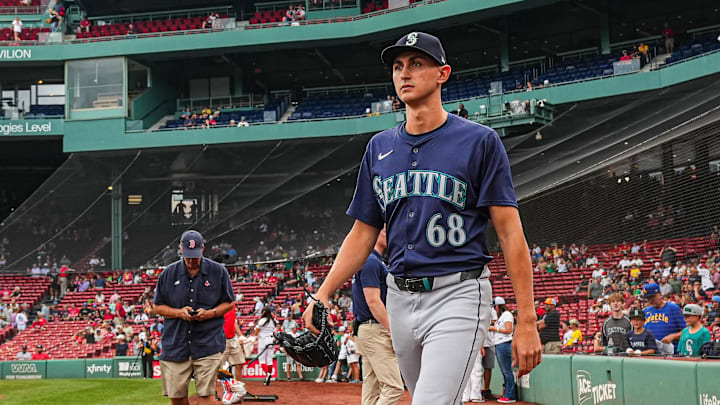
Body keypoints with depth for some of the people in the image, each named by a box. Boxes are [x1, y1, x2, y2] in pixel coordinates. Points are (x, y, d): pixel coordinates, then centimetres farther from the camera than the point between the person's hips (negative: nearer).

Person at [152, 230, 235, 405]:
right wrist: (179, 312, -9)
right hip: (175, 344, 2)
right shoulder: (169, 273, 4)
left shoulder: (218, 271, 1)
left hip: (208, 344, -2)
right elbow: (157, 306, 10)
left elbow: (229, 303, 9)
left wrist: (209, 313, -10)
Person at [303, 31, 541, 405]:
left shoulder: (480, 141, -4)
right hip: (400, 298, 6)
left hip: (458, 294, -6)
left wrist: (526, 322, -12)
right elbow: (363, 233, 15)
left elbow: (510, 232, -7)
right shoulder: (380, 147, 12)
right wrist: (323, 294, 1)